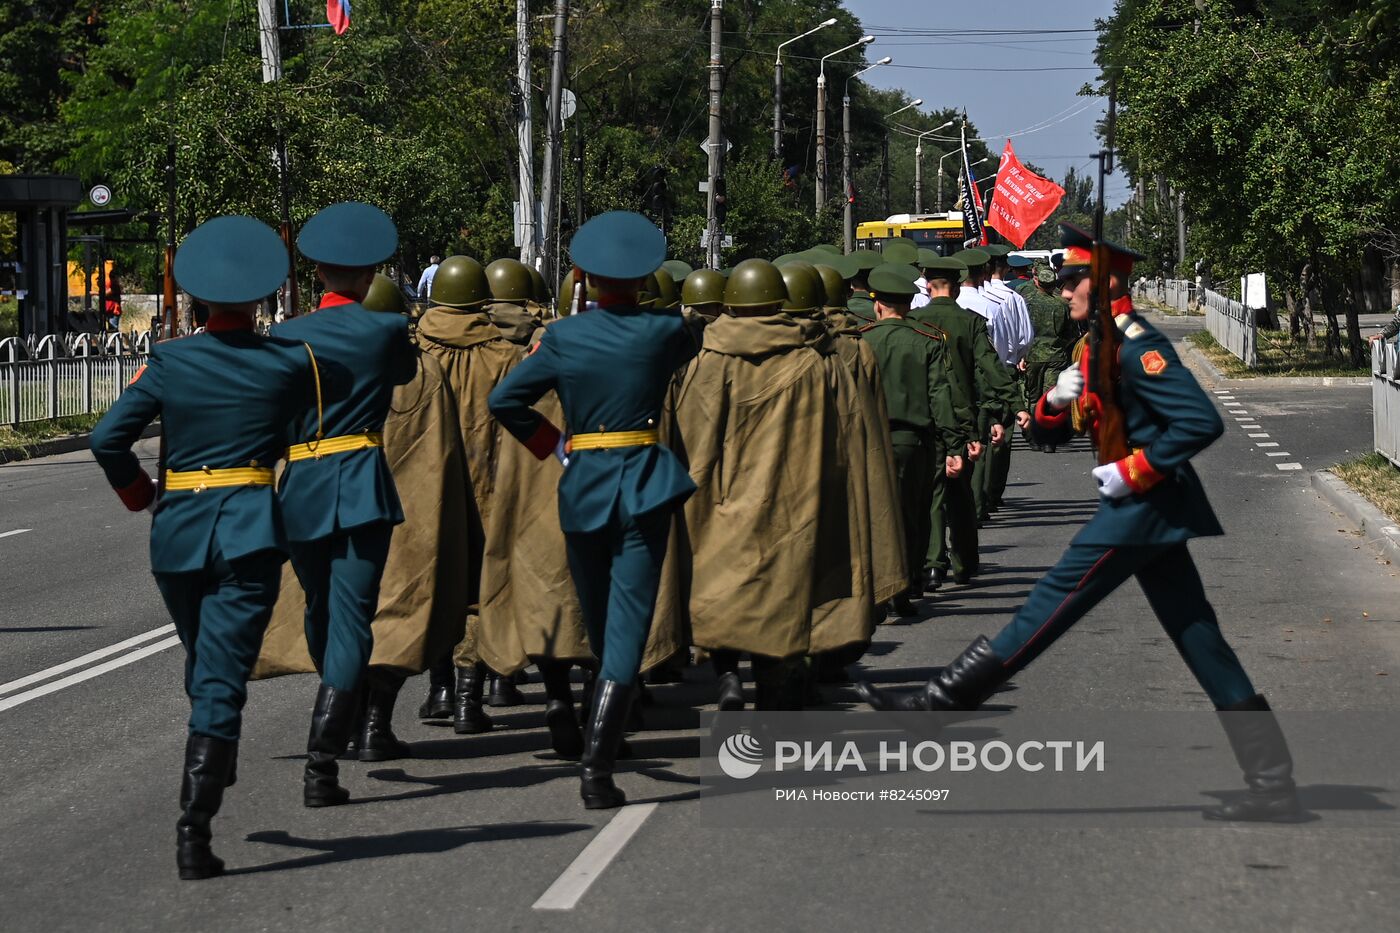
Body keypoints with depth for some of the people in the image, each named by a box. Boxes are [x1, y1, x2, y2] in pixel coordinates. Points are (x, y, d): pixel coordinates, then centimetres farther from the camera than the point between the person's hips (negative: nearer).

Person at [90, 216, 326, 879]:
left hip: (178, 528, 2)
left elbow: (108, 439, -6)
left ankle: (216, 769, 44)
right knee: (224, 675, -6)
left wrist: (139, 495, 9)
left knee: (202, 664, 25)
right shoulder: (290, 361, -2)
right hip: (253, 529, -2)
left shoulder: (168, 361, -1)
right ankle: (194, 826, -18)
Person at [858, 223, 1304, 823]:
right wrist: (1057, 401, -2)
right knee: (1199, 640, 8)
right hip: (1146, 510, 10)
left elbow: (1202, 421, -24)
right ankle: (1273, 789, 8)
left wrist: (1133, 470, -21)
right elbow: (1052, 429, 20)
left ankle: (934, 710, -1)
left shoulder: (1135, 344, -15)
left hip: (1141, 506, -10)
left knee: (1047, 610, -6)